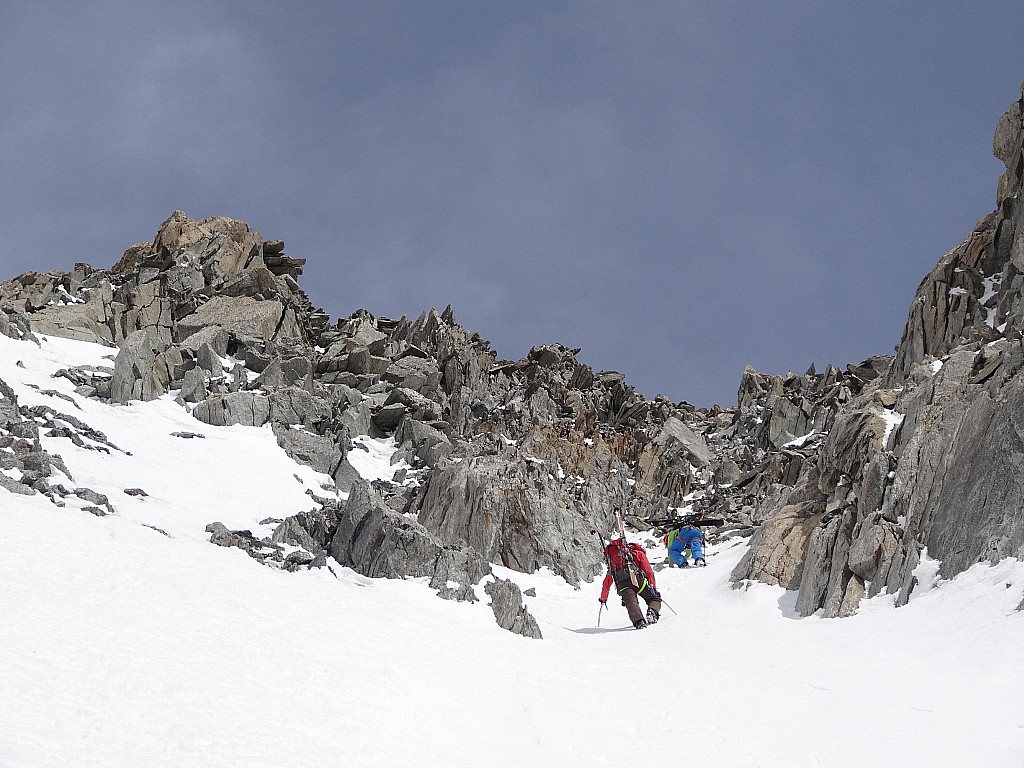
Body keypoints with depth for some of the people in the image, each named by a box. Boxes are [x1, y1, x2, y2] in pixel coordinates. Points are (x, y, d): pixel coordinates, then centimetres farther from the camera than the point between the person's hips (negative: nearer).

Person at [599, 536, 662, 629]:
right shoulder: (638, 553, 26)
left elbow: (607, 582, 37)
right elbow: (649, 571, 13)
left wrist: (603, 598, 44)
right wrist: (653, 587, 15)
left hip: (622, 584, 2)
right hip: (638, 579, -2)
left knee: (631, 603, -13)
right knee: (655, 599, 8)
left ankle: (638, 621, -41)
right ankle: (652, 612, -23)